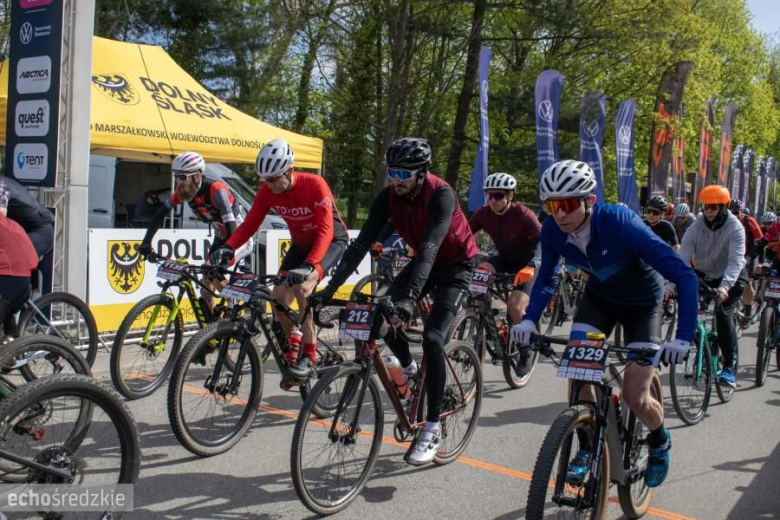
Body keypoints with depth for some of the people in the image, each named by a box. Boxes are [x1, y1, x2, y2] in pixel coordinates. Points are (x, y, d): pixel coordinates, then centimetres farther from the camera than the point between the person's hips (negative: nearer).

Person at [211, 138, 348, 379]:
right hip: (300, 244, 6)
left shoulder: (314, 185, -30)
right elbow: (249, 225, -13)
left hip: (331, 241, -6)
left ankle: (310, 356, -20)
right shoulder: (267, 191, -14)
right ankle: (290, 353, 17)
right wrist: (228, 247, -33)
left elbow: (326, 230, -38)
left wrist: (308, 266, -51)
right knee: (279, 298, -7)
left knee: (302, 287, -31)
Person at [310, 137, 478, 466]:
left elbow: (430, 247, -41)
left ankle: (432, 429, -10)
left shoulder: (441, 194, -30)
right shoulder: (389, 196, -15)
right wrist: (329, 289, -27)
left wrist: (410, 299, -53)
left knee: (432, 339, -20)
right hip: (424, 262, 6)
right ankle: (408, 367, 17)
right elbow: (362, 243, -19)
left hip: (456, 265, -6)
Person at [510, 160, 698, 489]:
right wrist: (529, 320, -21)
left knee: (635, 396, -10)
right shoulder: (553, 230, -22)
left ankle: (660, 442, 24)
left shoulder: (621, 225, -36)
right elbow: (546, 279, -5)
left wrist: (683, 338, -44)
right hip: (599, 297, 4)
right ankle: (588, 446, 9)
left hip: (642, 303, -4)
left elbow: (684, 276, -36)